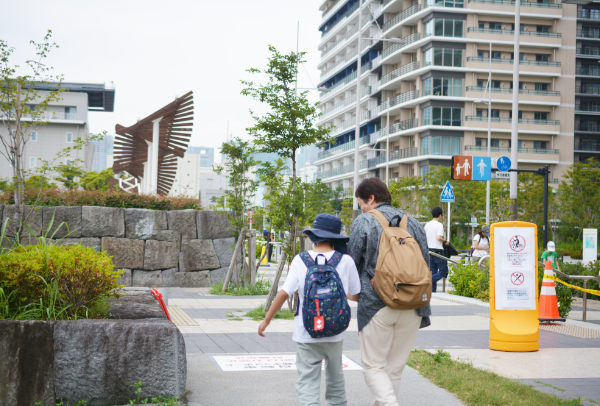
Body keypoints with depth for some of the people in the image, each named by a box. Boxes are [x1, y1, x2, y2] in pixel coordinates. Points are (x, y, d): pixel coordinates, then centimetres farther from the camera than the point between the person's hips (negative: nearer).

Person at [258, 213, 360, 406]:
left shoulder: (301, 260, -6)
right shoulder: (345, 261, -4)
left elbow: (284, 293, -10)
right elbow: (356, 296, 3)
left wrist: (267, 320, 2)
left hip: (306, 334, -2)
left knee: (307, 382, -1)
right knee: (335, 377, 21)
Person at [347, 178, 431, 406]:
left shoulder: (363, 222, -2)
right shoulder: (413, 223, 13)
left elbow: (352, 265, 1)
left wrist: (356, 292, 21)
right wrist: (423, 311, 20)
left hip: (376, 305, -5)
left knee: (373, 366, 3)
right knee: (395, 367, 13)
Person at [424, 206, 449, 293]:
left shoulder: (427, 225, 11)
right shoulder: (439, 225, -10)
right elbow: (439, 237, -21)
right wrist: (445, 241, -4)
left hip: (429, 251, 7)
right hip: (438, 251, -7)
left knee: (433, 273, 10)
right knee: (443, 272, 2)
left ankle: (432, 292, 4)